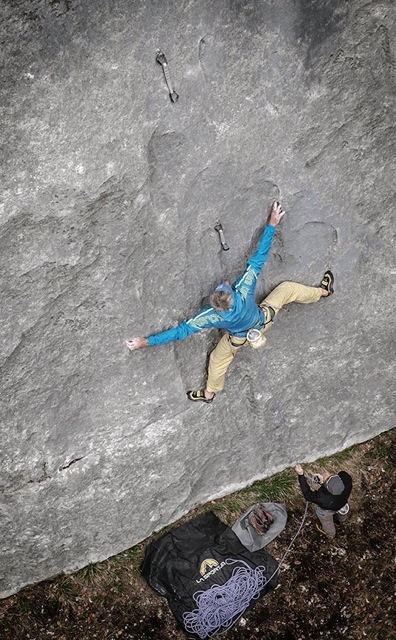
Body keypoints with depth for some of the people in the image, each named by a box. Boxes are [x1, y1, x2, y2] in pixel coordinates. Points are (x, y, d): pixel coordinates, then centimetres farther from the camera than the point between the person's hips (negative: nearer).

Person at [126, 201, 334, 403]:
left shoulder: (211, 317, -42)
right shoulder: (244, 292, -44)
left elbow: (181, 331, -39)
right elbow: (259, 258, -41)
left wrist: (145, 341, -34)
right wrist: (272, 223, -35)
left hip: (240, 338, 0)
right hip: (264, 319, 1)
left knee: (219, 359, 28)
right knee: (287, 288, 20)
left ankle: (209, 393, 52)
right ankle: (322, 291, 47)